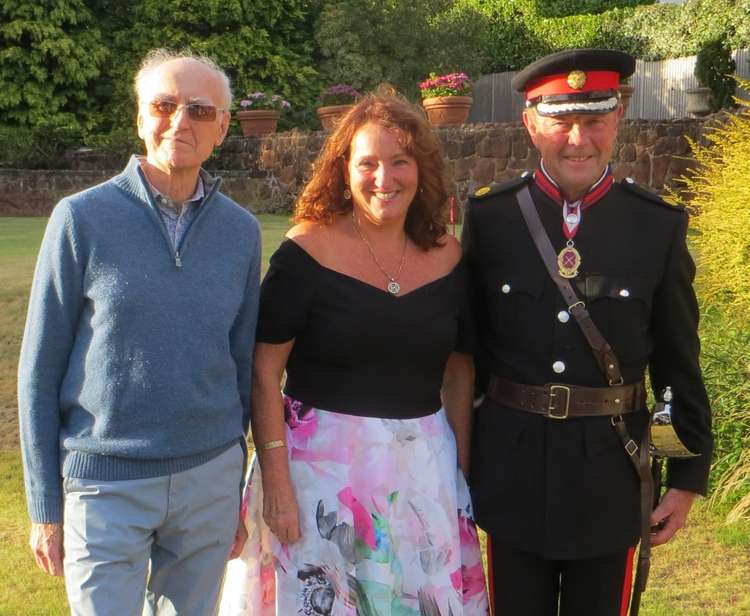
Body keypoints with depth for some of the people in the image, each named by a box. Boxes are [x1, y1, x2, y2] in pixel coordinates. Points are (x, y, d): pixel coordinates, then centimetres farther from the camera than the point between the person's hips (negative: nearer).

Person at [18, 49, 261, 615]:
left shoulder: (241, 231, 3)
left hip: (209, 480, 3)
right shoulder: (82, 219, -6)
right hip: (106, 484, -3)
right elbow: (40, 371, -3)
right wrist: (45, 506, -2)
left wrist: (237, 487, 13)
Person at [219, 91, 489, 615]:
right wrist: (275, 483, -14)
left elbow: (459, 371, 10)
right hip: (322, 463, -4)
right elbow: (263, 374, -10)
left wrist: (461, 469, 6)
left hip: (425, 468, 4)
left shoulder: (446, 257, 3)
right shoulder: (308, 249, -10)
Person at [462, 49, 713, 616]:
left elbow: (680, 365, 1)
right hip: (512, 469, 1)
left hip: (611, 477, 0)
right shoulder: (489, 216, -4)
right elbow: (465, 342, 2)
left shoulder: (660, 226, -5)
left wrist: (689, 477, 2)